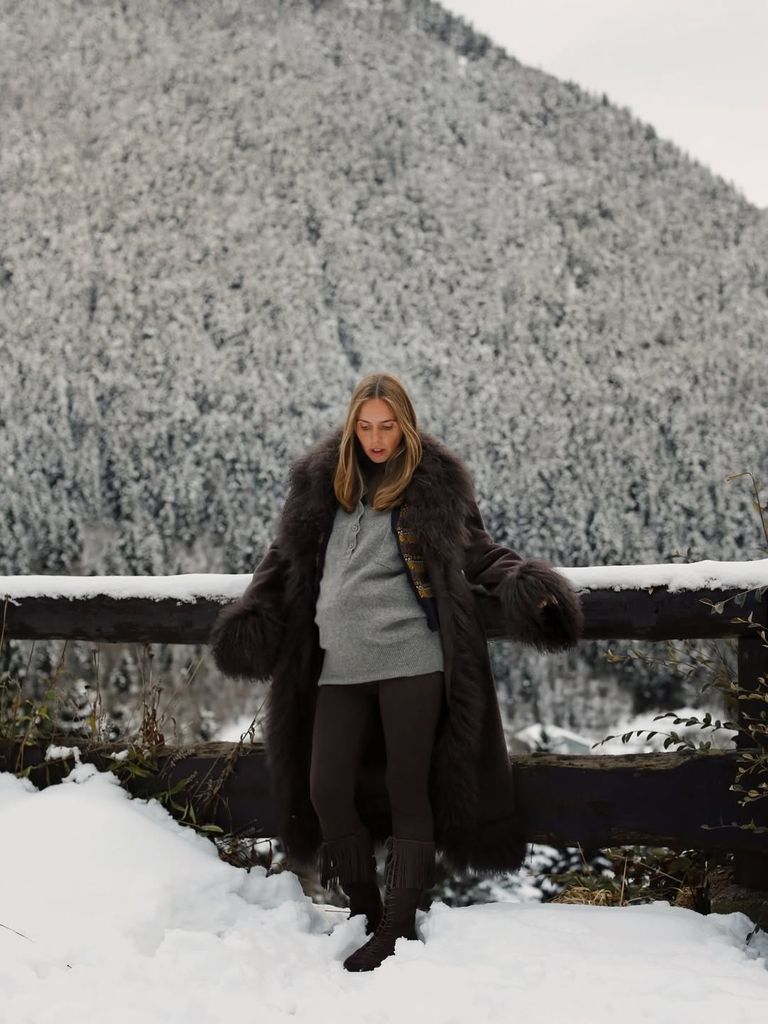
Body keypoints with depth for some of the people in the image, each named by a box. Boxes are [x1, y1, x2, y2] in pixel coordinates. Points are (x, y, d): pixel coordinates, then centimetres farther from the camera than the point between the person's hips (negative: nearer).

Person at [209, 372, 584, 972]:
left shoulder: (435, 480, 5)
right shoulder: (321, 480, 14)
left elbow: (476, 551, 10)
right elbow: (288, 556, 22)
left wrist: (522, 583, -7)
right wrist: (256, 615, 11)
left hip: (410, 658, -4)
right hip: (339, 666, 4)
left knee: (408, 790, -2)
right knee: (326, 792, -1)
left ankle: (400, 929, 5)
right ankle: (366, 916, 15)